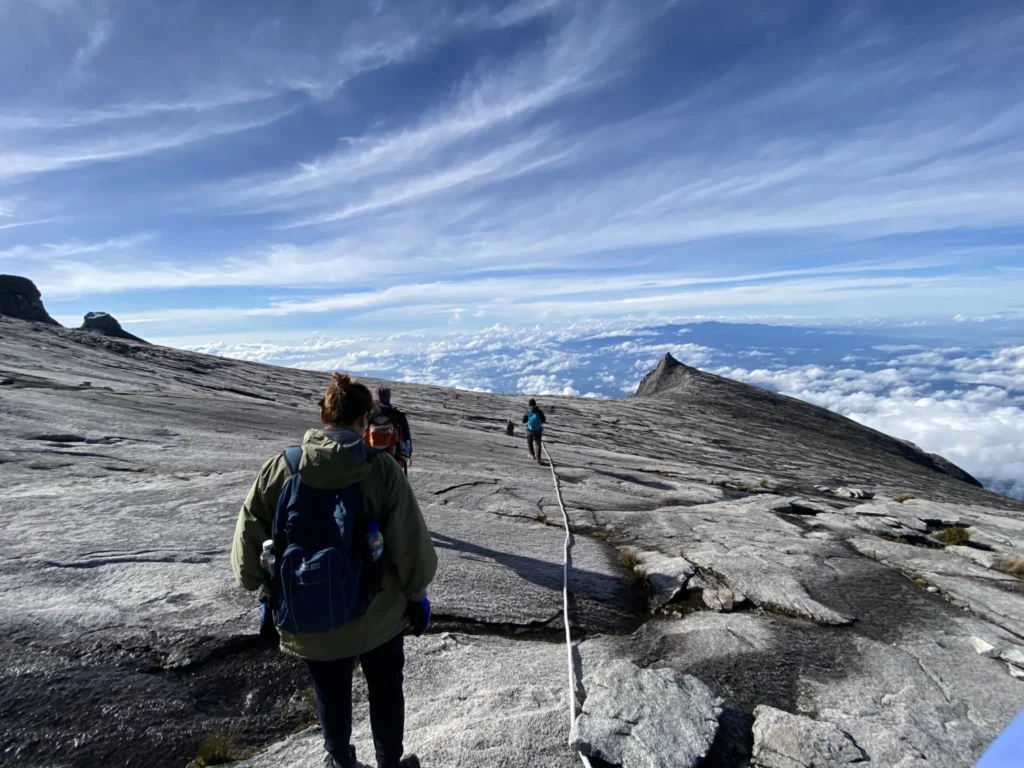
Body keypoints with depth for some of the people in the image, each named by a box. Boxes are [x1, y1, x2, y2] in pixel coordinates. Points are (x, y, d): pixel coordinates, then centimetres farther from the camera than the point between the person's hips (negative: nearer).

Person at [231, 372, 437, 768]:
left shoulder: (280, 467, -13)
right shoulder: (380, 468, -18)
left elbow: (248, 542, -5)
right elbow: (411, 542, -15)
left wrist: (270, 589, 13)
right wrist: (417, 594, 2)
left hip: (306, 620, 2)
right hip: (377, 613, -2)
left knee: (331, 695, 27)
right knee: (385, 689, 25)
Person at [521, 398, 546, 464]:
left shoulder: (527, 412, -15)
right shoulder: (540, 411, -14)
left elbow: (523, 421, -4)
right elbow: (543, 420, -5)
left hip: (530, 431, 0)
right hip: (538, 431, 0)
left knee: (530, 442, 24)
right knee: (538, 444, 10)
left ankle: (532, 455, 37)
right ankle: (538, 458, -2)